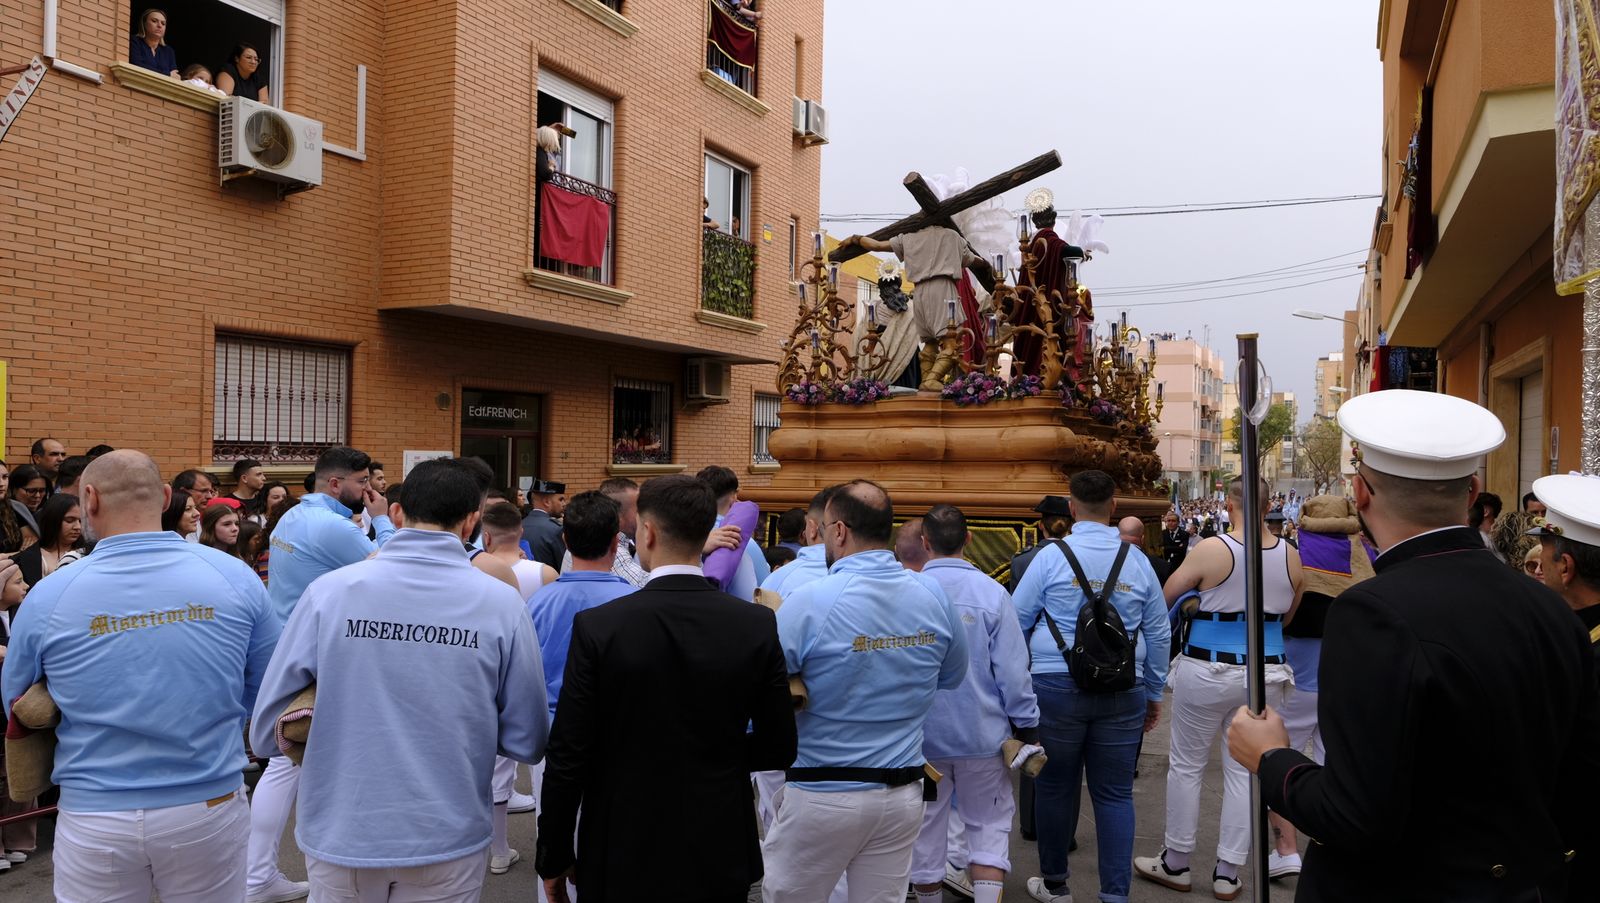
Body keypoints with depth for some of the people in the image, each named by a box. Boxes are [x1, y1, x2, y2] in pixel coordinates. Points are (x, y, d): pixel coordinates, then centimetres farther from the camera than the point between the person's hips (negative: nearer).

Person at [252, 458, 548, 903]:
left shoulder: (329, 590, -12)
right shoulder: (501, 603, -12)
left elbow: (266, 732, -5)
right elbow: (527, 744, -6)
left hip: (340, 838, 1)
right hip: (448, 841, -1)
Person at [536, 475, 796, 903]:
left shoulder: (597, 627, -16)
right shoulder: (757, 625, -10)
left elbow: (568, 756, -12)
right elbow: (779, 748, -4)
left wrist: (554, 859, 1)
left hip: (622, 858, -2)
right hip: (721, 857, 2)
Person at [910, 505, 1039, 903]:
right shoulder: (991, 592, -11)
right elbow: (1012, 671, -10)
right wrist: (1028, 728, 2)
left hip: (921, 736, 1)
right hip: (981, 734, 0)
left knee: (926, 830, 15)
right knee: (989, 826, 14)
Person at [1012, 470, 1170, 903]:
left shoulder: (1052, 556, -5)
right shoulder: (1137, 561, 4)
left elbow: (1016, 620, -1)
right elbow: (1159, 633, 10)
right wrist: (1154, 693, 20)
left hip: (1056, 687, -2)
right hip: (1122, 692, 2)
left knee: (1055, 786, 11)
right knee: (1115, 794, 8)